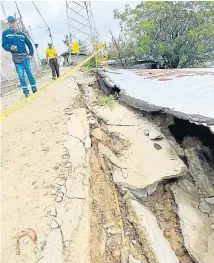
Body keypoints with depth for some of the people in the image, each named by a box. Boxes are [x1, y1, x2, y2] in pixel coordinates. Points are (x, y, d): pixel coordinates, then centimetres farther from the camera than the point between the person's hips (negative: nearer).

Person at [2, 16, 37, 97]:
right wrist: (10, 48, -18)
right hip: (16, 58, -2)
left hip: (25, 56, 2)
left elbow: (29, 44, 17)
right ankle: (25, 91, 0)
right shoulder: (5, 33, 7)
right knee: (21, 75, -5)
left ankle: (34, 89, 6)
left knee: (30, 73, 0)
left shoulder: (22, 34, 14)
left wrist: (31, 54, 3)